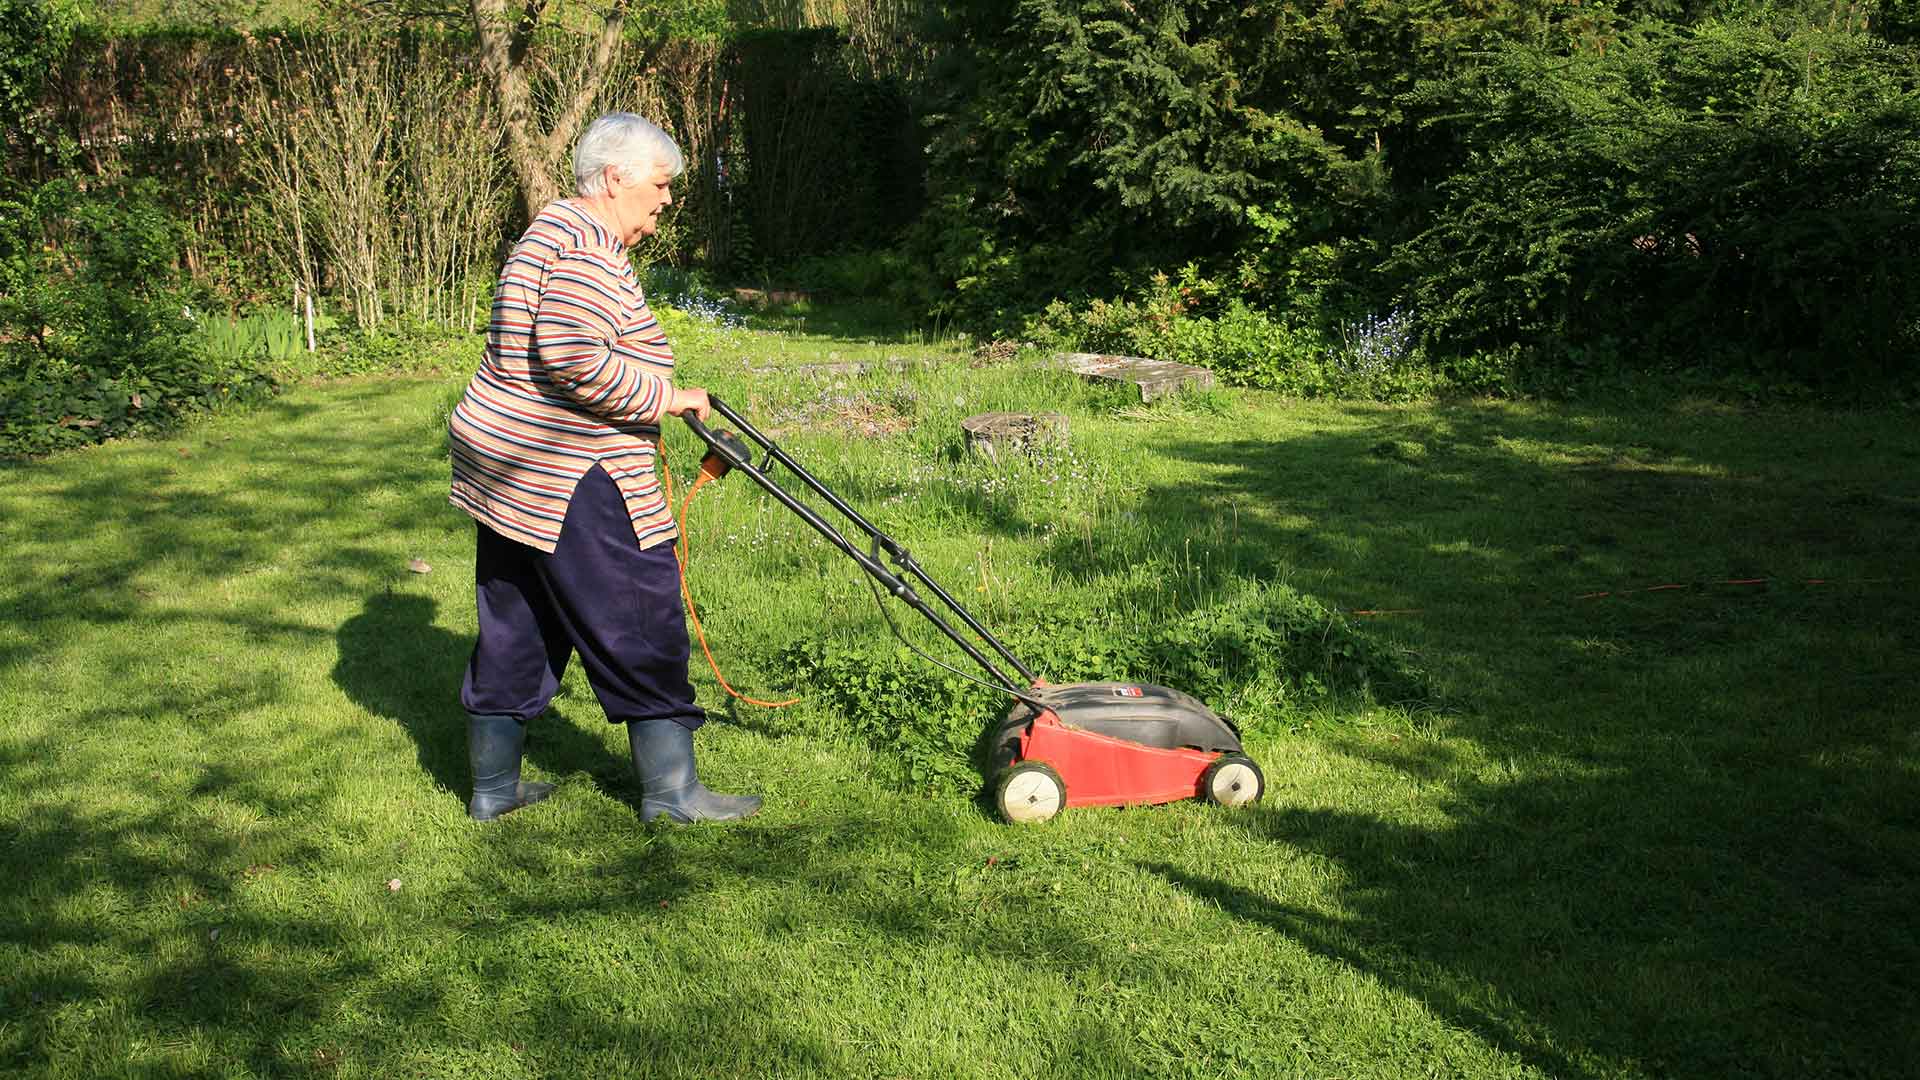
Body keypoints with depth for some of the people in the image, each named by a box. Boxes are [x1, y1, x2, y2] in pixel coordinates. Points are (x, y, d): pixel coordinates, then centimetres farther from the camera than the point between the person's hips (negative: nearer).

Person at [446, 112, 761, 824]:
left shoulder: (553, 231, 17)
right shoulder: (590, 247, -17)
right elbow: (575, 360, -27)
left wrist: (659, 390, 17)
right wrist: (662, 398, -16)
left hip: (506, 464, 11)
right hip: (566, 479, -11)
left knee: (514, 627, 16)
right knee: (643, 627, 0)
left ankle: (491, 787, 25)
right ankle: (670, 790, 10)